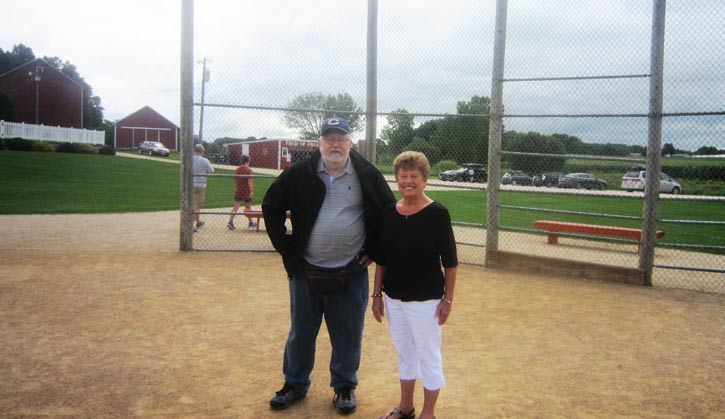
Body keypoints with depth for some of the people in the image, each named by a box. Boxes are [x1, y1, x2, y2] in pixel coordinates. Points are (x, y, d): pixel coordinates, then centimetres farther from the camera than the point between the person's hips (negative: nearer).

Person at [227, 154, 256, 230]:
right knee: (248, 207, 12)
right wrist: (251, 191, -23)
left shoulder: (237, 170, 7)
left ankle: (231, 221, -17)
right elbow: (250, 181, -19)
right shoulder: (249, 170, -10)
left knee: (236, 207, -1)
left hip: (238, 191, 4)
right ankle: (251, 222, 26)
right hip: (246, 192, -4)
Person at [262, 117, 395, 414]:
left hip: (351, 273, -1)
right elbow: (271, 206, 6)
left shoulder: (367, 175, -3)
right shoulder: (299, 174, -3)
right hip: (305, 270, 1)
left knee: (348, 335, 10)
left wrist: (374, 251, 3)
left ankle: (344, 387, 30)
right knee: (300, 331, 15)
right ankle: (295, 385, 34)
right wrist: (285, 246, 0)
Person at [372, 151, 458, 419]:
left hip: (425, 299, -5)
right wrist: (377, 294, 8)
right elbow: (381, 258, 8)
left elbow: (450, 261, -9)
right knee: (404, 353, 19)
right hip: (394, 297, 5)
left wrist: (447, 299, -10)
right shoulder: (389, 213, 2)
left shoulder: (437, 214, -12)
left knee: (428, 356, 7)